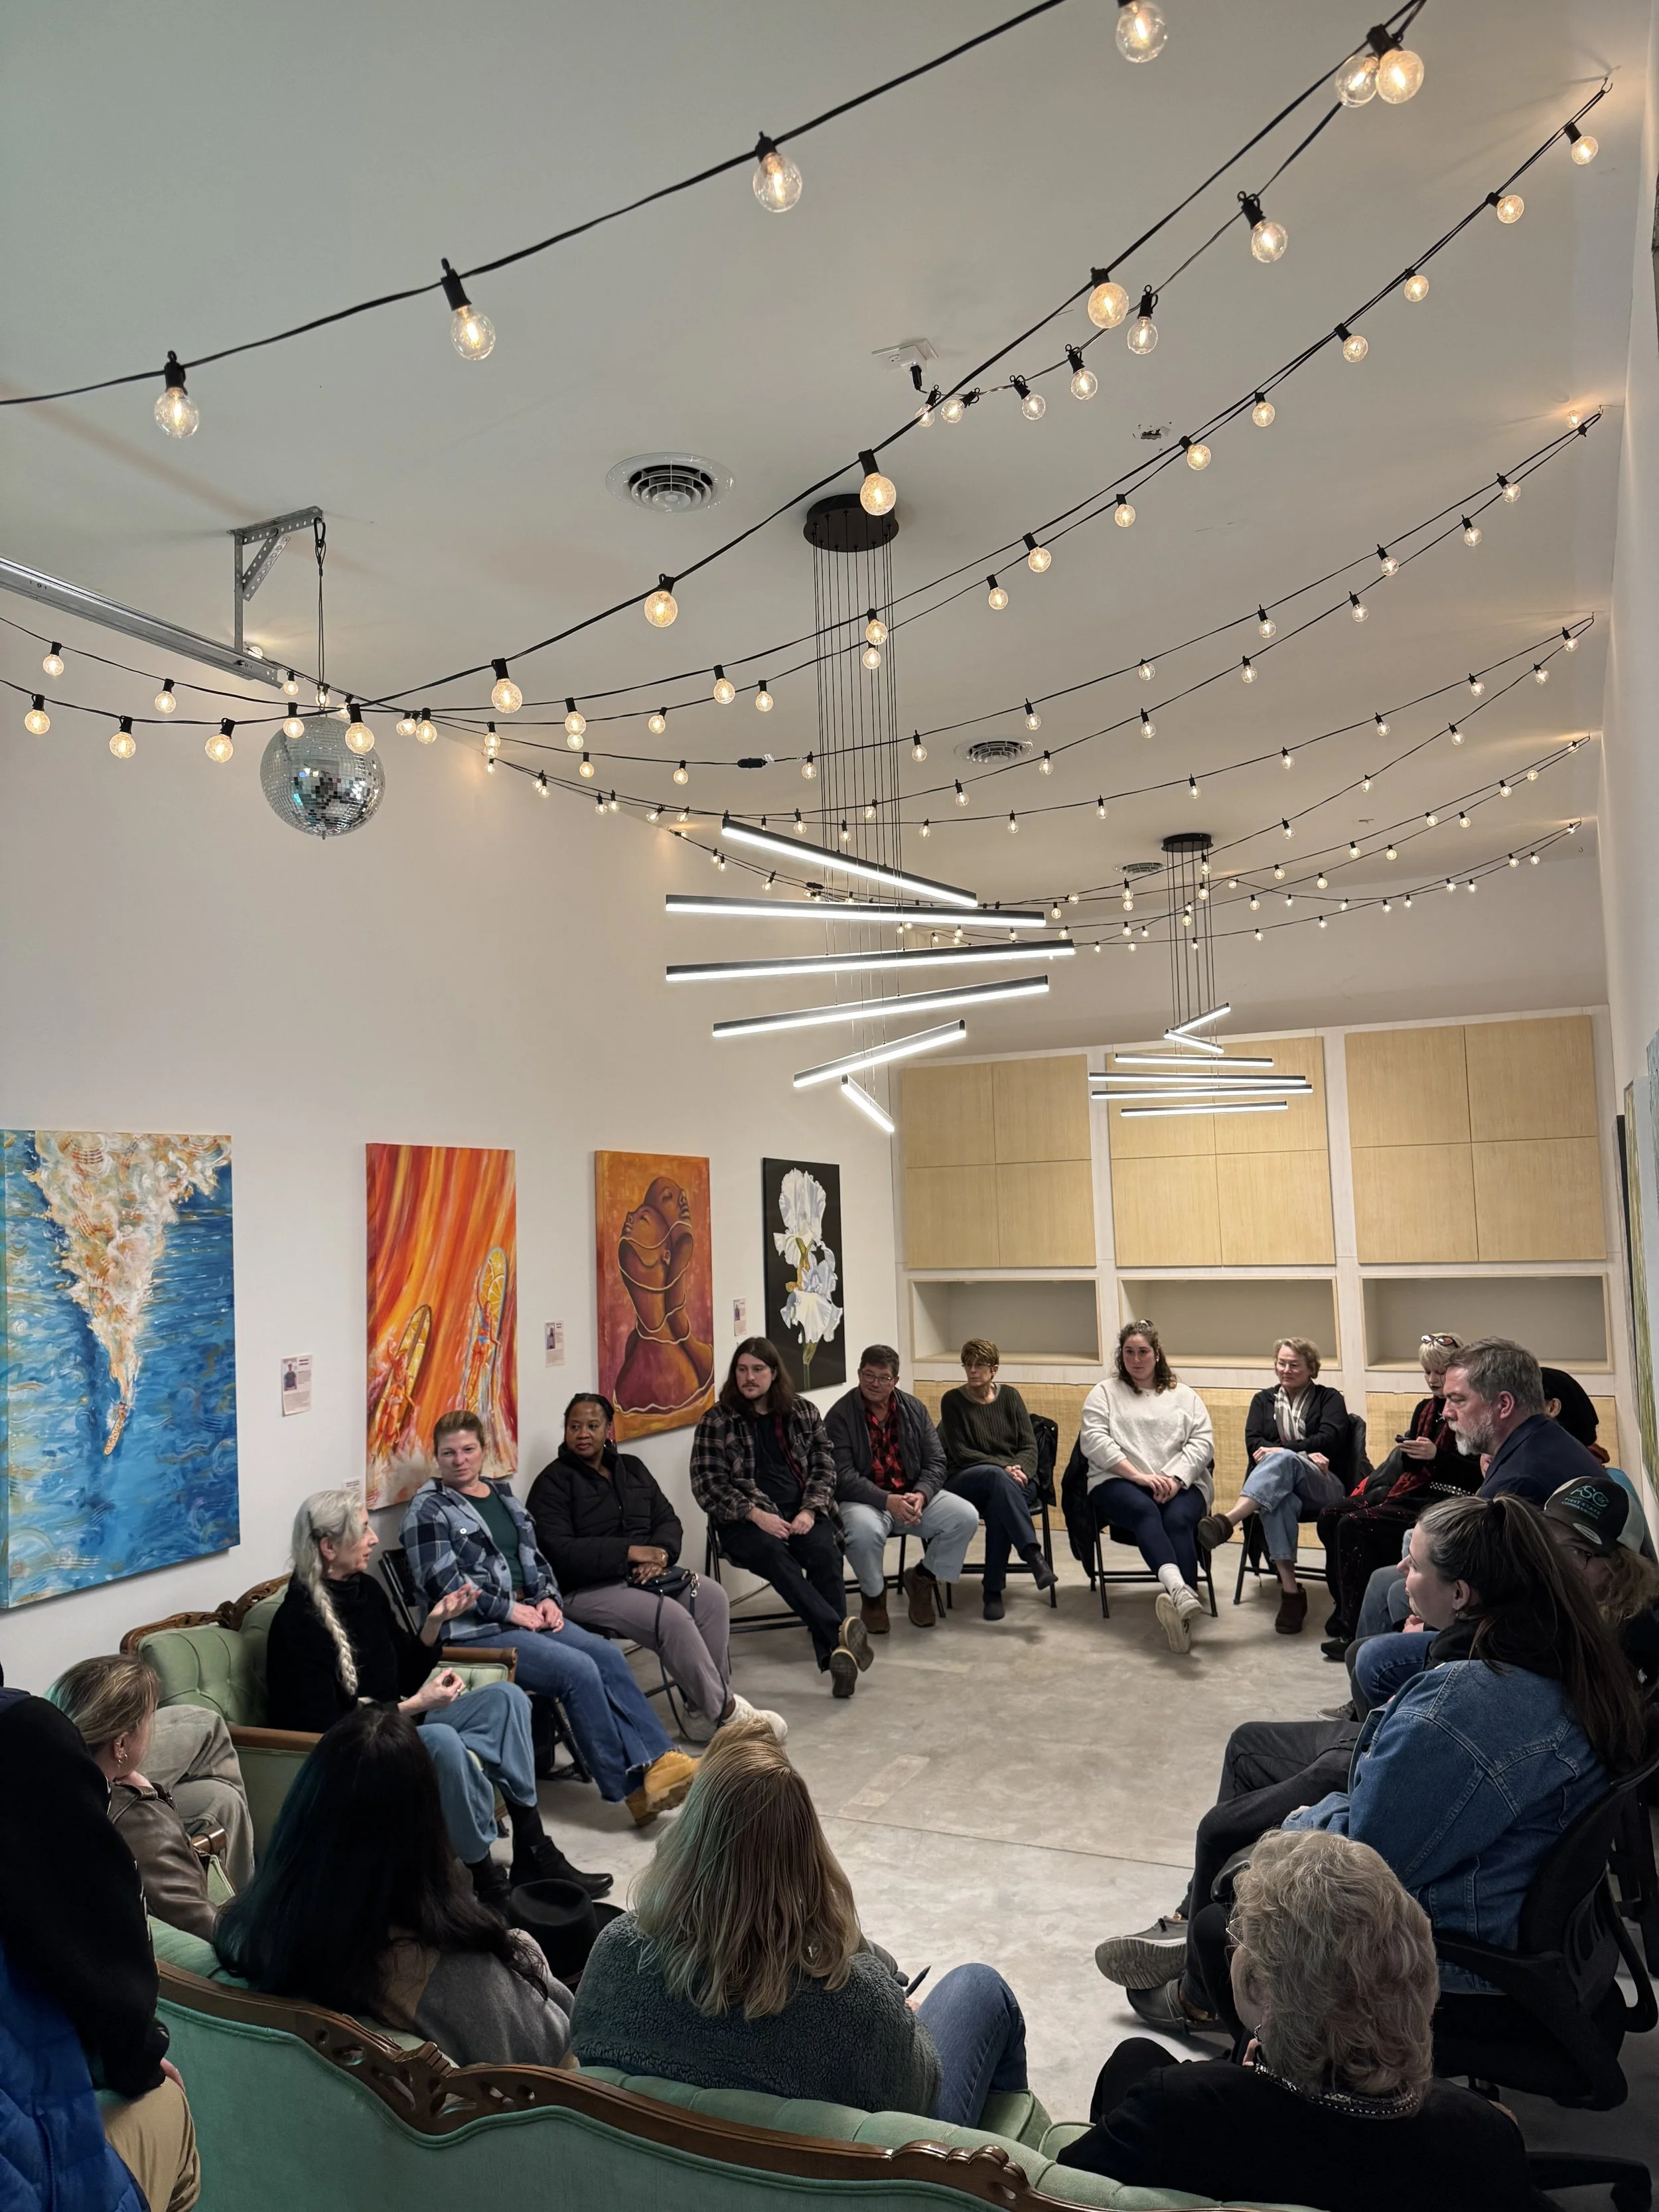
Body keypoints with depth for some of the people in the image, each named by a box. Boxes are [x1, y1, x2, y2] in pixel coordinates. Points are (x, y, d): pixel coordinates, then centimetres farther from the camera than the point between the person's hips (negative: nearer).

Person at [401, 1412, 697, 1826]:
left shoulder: (503, 1495, 17)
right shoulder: (428, 1509, -5)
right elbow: (442, 1584, -14)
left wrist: (547, 1598, 2)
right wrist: (509, 1609, -15)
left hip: (528, 1614, 7)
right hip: (473, 1630, -7)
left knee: (607, 1655, -16)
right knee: (579, 1669, -24)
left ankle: (656, 1762, -19)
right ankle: (631, 1789, -16)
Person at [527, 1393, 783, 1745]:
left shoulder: (631, 1468, 17)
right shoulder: (554, 1482, -3)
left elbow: (668, 1521, 15)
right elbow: (559, 1552, -15)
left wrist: (659, 1553, -9)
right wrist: (629, 1552, -20)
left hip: (641, 1575, 7)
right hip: (584, 1589, -7)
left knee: (712, 1597, -17)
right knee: (672, 1617, -28)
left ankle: (703, 1711, -11)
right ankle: (724, 1710, -15)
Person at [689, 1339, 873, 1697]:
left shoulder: (803, 1411, 11)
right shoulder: (717, 1421, 3)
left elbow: (824, 1465, 10)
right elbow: (707, 1484, -2)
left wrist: (810, 1510, -9)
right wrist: (757, 1515, -14)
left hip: (803, 1511, 2)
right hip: (747, 1520, -2)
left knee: (824, 1553, -31)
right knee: (773, 1553, -36)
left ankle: (831, 1653, -35)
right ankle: (841, 1630, -45)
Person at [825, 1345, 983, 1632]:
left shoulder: (914, 1410, 7)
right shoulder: (840, 1415, -6)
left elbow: (935, 1463, 5)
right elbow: (843, 1476, -14)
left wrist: (921, 1495, -17)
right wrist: (888, 1501, -27)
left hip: (913, 1496, 4)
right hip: (865, 1500, -4)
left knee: (966, 1516, -18)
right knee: (864, 1530, -38)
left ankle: (923, 1579, 9)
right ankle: (873, 1594, -4)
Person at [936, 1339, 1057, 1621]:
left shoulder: (1009, 1395, 9)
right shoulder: (953, 1401, 0)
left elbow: (1030, 1446, 4)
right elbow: (960, 1453, -7)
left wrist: (1018, 1469, -18)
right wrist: (1004, 1467, -19)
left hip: (1014, 1481, 2)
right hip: (965, 1482, -2)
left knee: (998, 1507, -36)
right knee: (997, 1476, -38)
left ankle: (993, 1590, -28)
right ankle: (1034, 1556, -46)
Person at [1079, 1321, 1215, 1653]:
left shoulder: (1184, 1396, 21)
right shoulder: (1105, 1392, 15)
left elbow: (1203, 1441, 8)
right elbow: (1094, 1440, 0)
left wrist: (1174, 1478, -11)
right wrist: (1140, 1476, -12)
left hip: (1181, 1484, 2)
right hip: (1119, 1481, -1)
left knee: (1178, 1520, -33)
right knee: (1144, 1510, -36)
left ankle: (1178, 1606, -50)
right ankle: (1179, 1589, -58)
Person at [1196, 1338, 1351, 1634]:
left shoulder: (1329, 1399, 16)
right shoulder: (1263, 1400, 24)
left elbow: (1329, 1440, -3)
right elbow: (1253, 1444, 7)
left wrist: (1280, 1450, -14)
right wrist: (1305, 1454, -8)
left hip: (1323, 1487, -2)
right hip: (1276, 1480, 2)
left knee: (1283, 1460, -38)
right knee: (1279, 1499, -38)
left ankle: (1227, 1521, -58)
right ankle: (1290, 1591, -44)